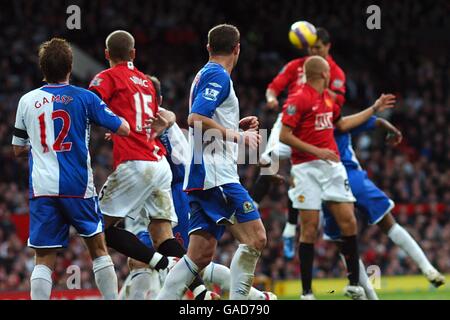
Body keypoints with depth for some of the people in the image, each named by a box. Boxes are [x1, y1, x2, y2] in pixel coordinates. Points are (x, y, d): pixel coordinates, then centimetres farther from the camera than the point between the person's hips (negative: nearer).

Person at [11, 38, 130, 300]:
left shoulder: (27, 101, 6)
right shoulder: (84, 98, -1)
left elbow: (19, 150, 16)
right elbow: (124, 129, 1)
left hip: (42, 189, 1)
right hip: (79, 187, -1)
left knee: (44, 260, 1)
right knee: (99, 249, 14)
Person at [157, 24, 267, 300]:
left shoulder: (204, 75, 21)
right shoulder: (218, 76, -8)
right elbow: (196, 119, -21)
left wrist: (236, 126, 24)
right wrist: (237, 135, -15)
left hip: (203, 177, 10)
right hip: (216, 175, -10)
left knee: (201, 254, 6)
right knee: (255, 238, -12)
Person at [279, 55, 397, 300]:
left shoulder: (328, 98, 16)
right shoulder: (298, 100, -9)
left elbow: (342, 124, 31)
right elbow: (284, 135, -13)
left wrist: (374, 109, 33)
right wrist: (317, 151, -18)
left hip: (332, 166, 7)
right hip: (307, 168, -7)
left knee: (348, 222, 0)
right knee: (309, 228, -6)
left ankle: (354, 285, 9)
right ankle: (306, 292, 0)